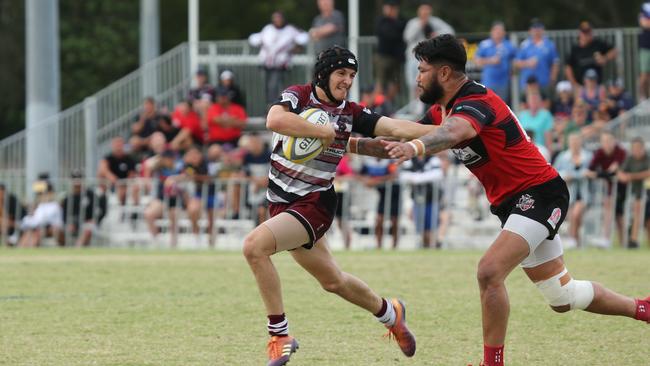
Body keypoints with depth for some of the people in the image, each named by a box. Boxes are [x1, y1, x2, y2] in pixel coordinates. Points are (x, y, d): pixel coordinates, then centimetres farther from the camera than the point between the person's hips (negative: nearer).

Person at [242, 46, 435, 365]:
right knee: (332, 281, 16)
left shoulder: (351, 114, -2)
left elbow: (397, 128, -9)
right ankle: (389, 313, 44)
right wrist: (326, 131, -23)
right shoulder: (296, 97, -6)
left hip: (314, 204, -3)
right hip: (283, 202, 3)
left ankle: (280, 335, -17)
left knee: (255, 245, -27)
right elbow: (274, 120, -27)